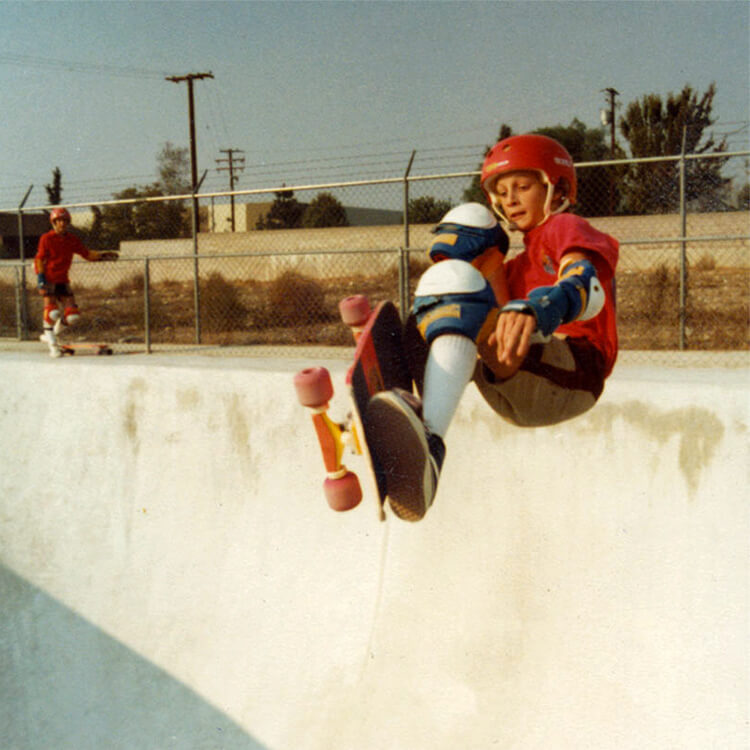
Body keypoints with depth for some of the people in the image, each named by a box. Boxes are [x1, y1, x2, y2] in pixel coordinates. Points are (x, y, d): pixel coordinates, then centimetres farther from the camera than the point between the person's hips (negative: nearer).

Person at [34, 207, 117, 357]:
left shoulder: (73, 239, 6)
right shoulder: (46, 238, -6)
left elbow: (86, 253, 11)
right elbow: (39, 259, -6)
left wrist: (102, 256, -3)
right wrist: (40, 278, -16)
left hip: (63, 280, 5)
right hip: (48, 278, -5)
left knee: (73, 316, -2)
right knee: (52, 310, -19)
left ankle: (51, 334, 19)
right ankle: (52, 343, -5)